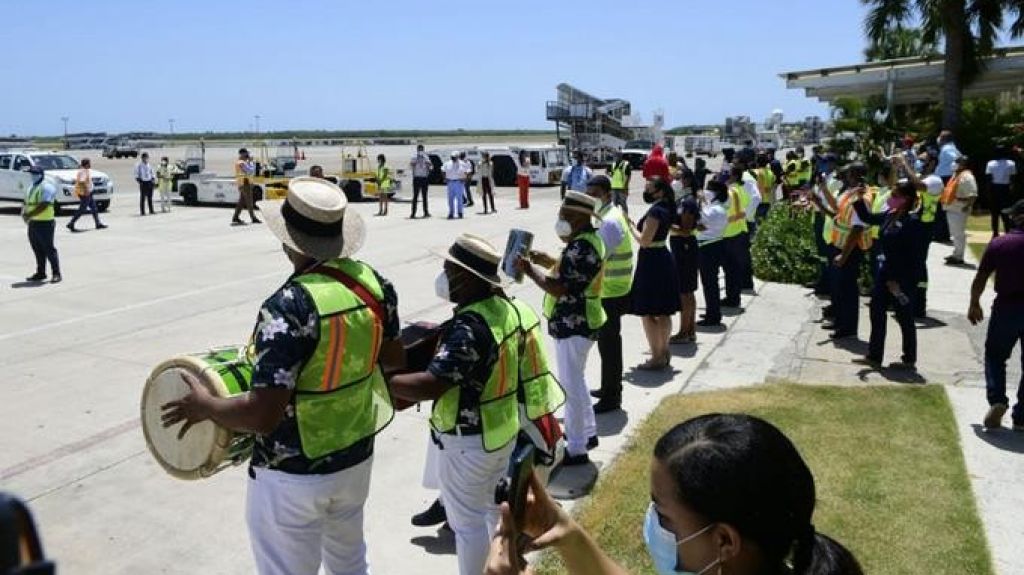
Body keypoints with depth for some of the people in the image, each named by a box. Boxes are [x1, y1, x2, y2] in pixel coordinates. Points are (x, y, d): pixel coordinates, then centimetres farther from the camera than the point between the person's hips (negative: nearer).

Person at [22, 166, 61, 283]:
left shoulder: (46, 187, -11)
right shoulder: (31, 188, 18)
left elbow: (43, 206, -20)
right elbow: (26, 202, 21)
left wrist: (29, 215, -22)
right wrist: (24, 212, 3)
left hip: (45, 223, -8)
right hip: (33, 223, 8)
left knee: (49, 249, -6)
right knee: (37, 249, 12)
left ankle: (56, 274, -3)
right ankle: (40, 273, 20)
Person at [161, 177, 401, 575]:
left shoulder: (290, 307, -28)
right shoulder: (374, 282, -8)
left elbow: (262, 415, -28)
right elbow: (394, 359, 6)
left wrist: (204, 405, -10)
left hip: (294, 475, -6)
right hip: (357, 456, 6)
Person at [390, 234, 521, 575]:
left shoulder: (468, 327, -30)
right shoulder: (503, 307, -1)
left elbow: (429, 386, -35)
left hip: (469, 441, -10)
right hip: (502, 429, 10)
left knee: (468, 521, 9)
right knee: (495, 506, 26)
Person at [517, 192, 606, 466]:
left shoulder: (581, 248, -24)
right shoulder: (588, 239, 9)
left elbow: (558, 288, -27)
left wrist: (529, 270, -16)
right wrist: (551, 262, 6)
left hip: (573, 325, -11)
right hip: (578, 321, 11)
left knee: (571, 385, -1)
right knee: (576, 380, 22)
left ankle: (576, 449, 9)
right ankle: (587, 432, 36)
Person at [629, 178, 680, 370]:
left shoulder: (655, 211, -19)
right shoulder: (666, 209, 11)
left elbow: (644, 240, -21)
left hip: (651, 262, -10)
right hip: (663, 259, 10)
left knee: (647, 312, -3)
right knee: (663, 311, 15)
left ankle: (657, 357, 0)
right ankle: (664, 352, 24)